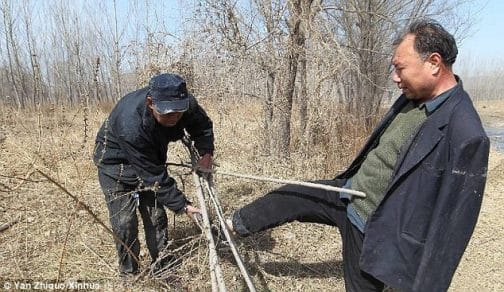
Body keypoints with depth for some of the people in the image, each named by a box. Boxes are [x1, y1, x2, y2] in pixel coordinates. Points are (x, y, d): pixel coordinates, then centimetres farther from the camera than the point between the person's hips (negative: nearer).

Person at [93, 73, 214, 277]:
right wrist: (182, 206, -31)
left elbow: (202, 125, -4)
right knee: (125, 221, -6)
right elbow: (154, 176, -35)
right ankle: (129, 274, 16)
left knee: (156, 217, 7)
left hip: (151, 159, 5)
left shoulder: (185, 103, -26)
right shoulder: (130, 124, -42)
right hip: (116, 163, -5)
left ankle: (163, 270, 21)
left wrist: (206, 153, -22)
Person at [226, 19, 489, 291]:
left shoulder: (466, 136, -27)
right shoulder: (411, 99, -2)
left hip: (372, 232, -7)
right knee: (288, 196, 13)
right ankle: (236, 223, 37)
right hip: (347, 195, 7)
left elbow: (455, 221, -23)